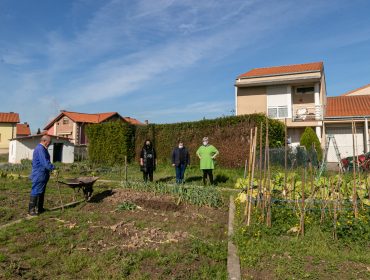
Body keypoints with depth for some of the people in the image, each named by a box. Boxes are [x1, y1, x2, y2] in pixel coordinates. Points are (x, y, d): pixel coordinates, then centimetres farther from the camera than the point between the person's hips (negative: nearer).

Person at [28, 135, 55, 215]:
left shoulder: (42, 149, 17)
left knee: (41, 192, 14)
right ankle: (31, 210, 2)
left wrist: (50, 169, 17)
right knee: (35, 192, -4)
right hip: (39, 175, -11)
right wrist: (53, 168, -24)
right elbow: (45, 162, -25)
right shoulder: (40, 149, -17)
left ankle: (39, 208, 22)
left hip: (42, 175, 11)